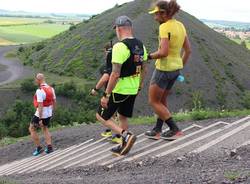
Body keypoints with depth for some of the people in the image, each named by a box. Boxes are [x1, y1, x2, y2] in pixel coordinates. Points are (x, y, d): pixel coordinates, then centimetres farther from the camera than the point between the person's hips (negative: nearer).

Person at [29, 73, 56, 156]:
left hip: (41, 114, -8)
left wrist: (40, 119, -22)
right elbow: (54, 102, 11)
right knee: (45, 129, 26)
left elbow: (40, 106, -26)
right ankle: (49, 147, 20)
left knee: (32, 129, 12)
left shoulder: (40, 91, -24)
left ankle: (39, 148, 12)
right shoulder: (51, 89, 1)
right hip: (48, 113, 8)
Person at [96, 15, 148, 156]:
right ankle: (123, 147, 28)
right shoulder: (141, 45, 5)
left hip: (119, 90, -8)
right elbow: (144, 69, 13)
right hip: (133, 90, 8)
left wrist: (106, 95, -18)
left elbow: (115, 74, -24)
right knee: (123, 117, 22)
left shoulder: (120, 46, -20)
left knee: (101, 116, 7)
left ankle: (127, 136, -7)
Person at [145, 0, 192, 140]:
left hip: (164, 69, -9)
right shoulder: (180, 25, 5)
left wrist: (150, 56, -11)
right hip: (175, 69, 9)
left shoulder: (165, 27, -20)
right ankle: (157, 131, 27)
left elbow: (163, 52, -29)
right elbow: (188, 50, 10)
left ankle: (175, 129, 4)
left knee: (153, 101, 6)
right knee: (162, 100, 20)